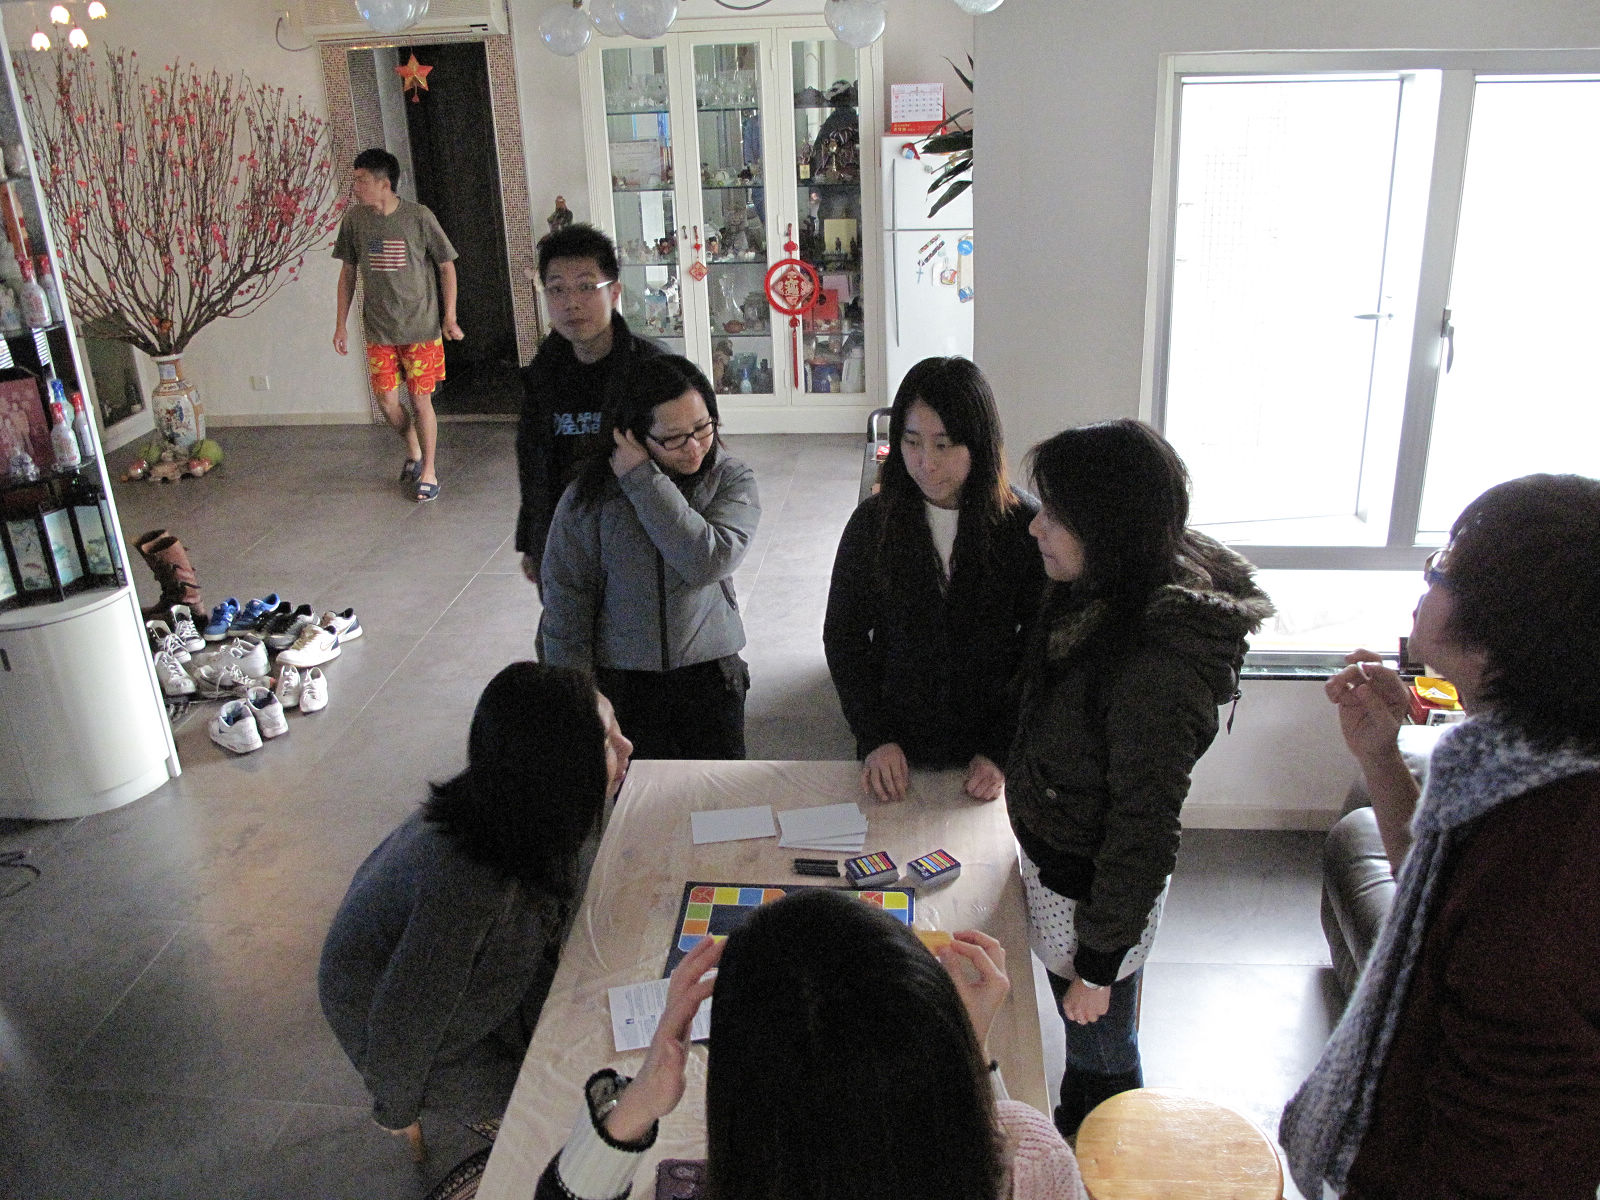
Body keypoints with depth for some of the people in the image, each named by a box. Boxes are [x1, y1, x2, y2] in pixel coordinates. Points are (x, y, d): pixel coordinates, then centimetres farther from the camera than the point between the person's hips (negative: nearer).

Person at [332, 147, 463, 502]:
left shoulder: (419, 217, -10)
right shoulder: (354, 219, 0)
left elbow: (446, 266, -1)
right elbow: (348, 272, 9)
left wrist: (450, 317, -4)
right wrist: (340, 324, 8)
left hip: (421, 327, -3)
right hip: (378, 330, 3)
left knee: (420, 400, 1)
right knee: (387, 401, 5)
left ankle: (428, 470, 17)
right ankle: (413, 450, 33)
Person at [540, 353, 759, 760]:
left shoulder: (731, 479, -7)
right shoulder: (589, 497, -8)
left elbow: (709, 561, -24)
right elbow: (565, 608, -3)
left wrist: (644, 481, -23)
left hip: (709, 677, 1)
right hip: (621, 684, 0)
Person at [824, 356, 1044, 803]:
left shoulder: (1026, 526, -12)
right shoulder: (873, 523, -8)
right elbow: (843, 639, 0)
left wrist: (1003, 750, -12)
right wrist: (875, 738, -8)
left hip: (987, 760, -1)